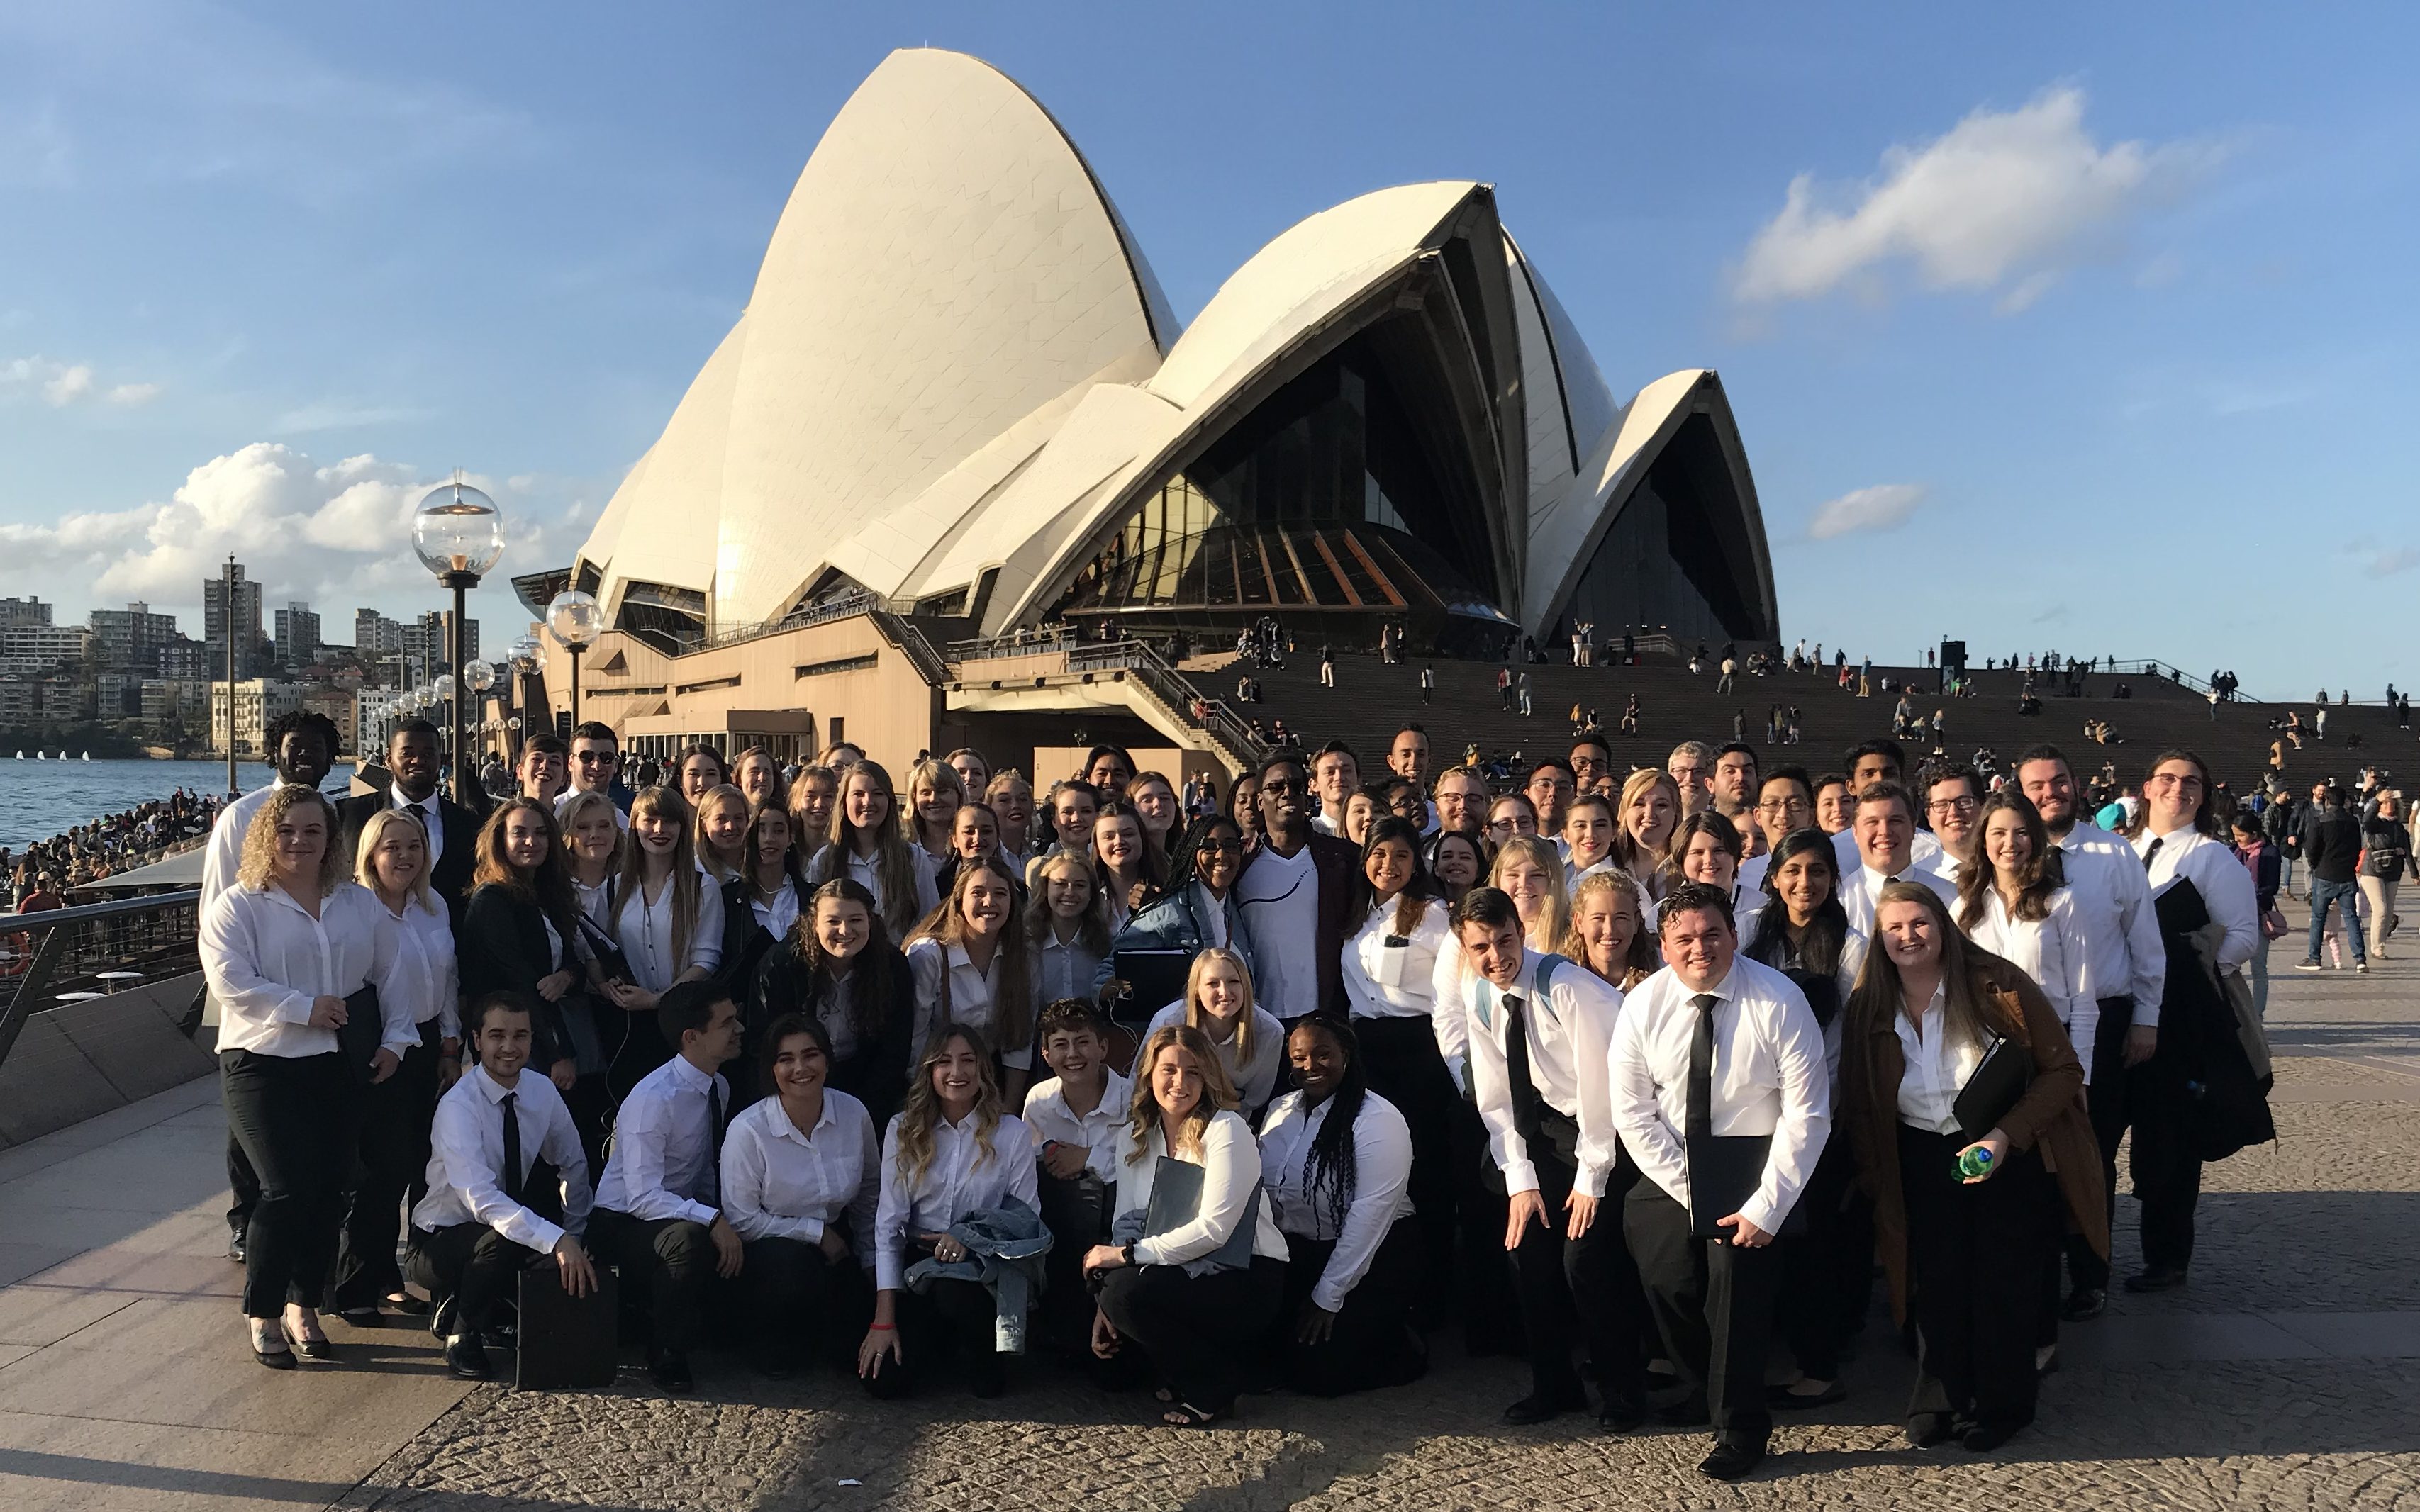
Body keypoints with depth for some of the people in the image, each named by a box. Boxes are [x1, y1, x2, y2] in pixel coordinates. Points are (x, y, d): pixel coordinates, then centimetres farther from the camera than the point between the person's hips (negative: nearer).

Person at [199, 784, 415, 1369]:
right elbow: (232, 984, -13)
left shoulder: (361, 904, 12)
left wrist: (395, 1039, 2)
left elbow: (392, 973, 13)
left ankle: (304, 1306, 22)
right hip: (263, 1065, -4)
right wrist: (306, 1008, -17)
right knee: (289, 1188, -11)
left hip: (339, 1068, 4)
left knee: (328, 1191, 6)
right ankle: (262, 1315, 6)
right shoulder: (238, 906, -2)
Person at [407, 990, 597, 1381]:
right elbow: (481, 1198, -36)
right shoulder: (458, 1106, -24)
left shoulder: (542, 1091, -5)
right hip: (439, 1242, -6)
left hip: (505, 1223, 6)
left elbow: (573, 1165, 8)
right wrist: (558, 1240, -45)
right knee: (501, 1240, -37)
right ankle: (460, 1334, -8)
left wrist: (576, 1236, -2)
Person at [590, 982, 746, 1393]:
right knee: (690, 1240, -37)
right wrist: (713, 1220, -37)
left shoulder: (718, 1088, 2)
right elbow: (643, 1197, -29)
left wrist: (722, 1217, -5)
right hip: (623, 1224, -7)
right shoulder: (653, 1100, -24)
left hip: (685, 1212, 8)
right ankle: (666, 1356, -14)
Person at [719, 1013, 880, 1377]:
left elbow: (870, 1193, 8)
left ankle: (826, 1346, 20)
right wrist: (814, 1231, -16)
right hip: (766, 1247, -4)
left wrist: (870, 1260, 6)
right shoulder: (747, 1130, -19)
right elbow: (740, 1220, -14)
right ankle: (773, 1347, -2)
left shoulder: (853, 1113, -7)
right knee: (794, 1266, -37)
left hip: (835, 1241, 4)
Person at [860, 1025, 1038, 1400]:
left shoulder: (1011, 1133, -5)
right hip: (917, 1262, 2)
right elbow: (888, 1222, -4)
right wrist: (884, 1320, -9)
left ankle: (980, 1352, -1)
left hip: (983, 1266, -2)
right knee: (883, 1378, -16)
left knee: (953, 1290, -36)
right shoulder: (904, 1129, -1)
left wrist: (972, 1237, -23)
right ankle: (947, 1339, 18)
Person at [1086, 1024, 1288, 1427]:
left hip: (1249, 1277, -6)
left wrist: (1128, 1255, -20)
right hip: (1181, 1270, 6)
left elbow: (1213, 1230, -21)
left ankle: (1214, 1390, -1)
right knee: (1109, 1289, -21)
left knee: (1127, 1291, -25)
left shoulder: (1227, 1131, -15)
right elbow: (1126, 1224, 1)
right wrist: (1107, 1307, -12)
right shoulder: (1136, 1135, 6)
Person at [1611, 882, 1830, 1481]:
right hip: (1672, 1163, 3)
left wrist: (1767, 1206, -19)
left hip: (1754, 1157, -3)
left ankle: (1740, 1427, 1)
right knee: (1667, 1271, -6)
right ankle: (1703, 1386, 25)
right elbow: (1632, 1111, -6)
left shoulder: (1779, 1001, -16)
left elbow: (1807, 1114, -15)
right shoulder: (1644, 1005, -8)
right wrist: (1688, 1189, -13)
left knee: (1739, 1264, -19)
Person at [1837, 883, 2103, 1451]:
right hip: (1924, 1158, 3)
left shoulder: (1995, 985, -16)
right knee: (1935, 1278, 0)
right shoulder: (1869, 1006, -4)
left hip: (2008, 1150, -3)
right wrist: (1876, 1181, 1)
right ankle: (1941, 1397, 16)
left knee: (2001, 1277, 0)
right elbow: (1860, 1106, 6)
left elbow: (2062, 1069, -12)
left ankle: (2002, 1403, 17)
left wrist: (2005, 1136, -22)